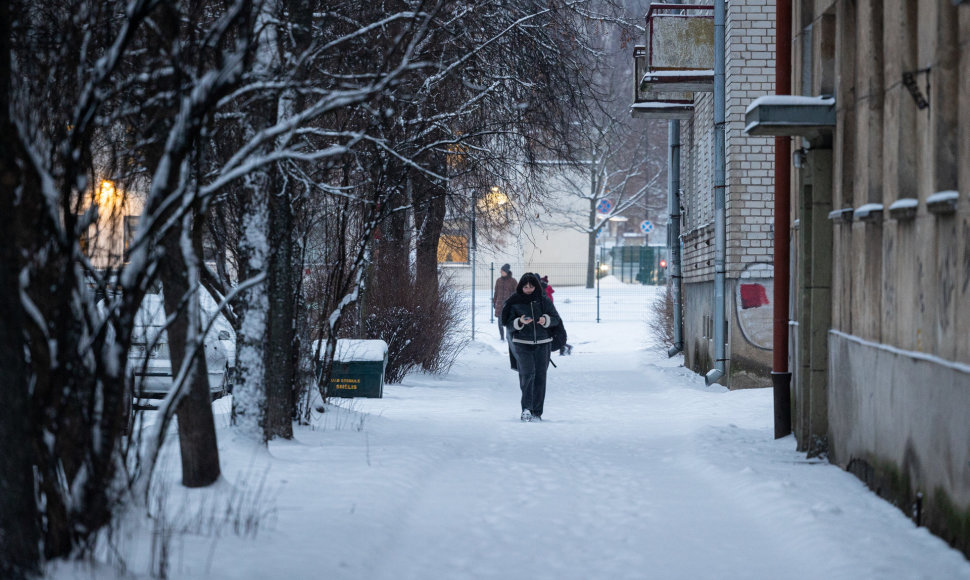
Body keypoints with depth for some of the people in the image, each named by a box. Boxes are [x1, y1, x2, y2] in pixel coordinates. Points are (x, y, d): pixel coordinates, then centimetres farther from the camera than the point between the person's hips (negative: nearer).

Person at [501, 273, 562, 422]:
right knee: (528, 373, -20)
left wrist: (546, 320, -14)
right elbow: (509, 324, 0)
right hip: (521, 343, -2)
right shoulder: (514, 303, 1)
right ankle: (526, 408, -18)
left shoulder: (544, 301, 5)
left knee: (540, 377, 1)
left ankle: (537, 412, 9)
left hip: (542, 344, 2)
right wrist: (520, 322, -19)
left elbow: (556, 319, 7)